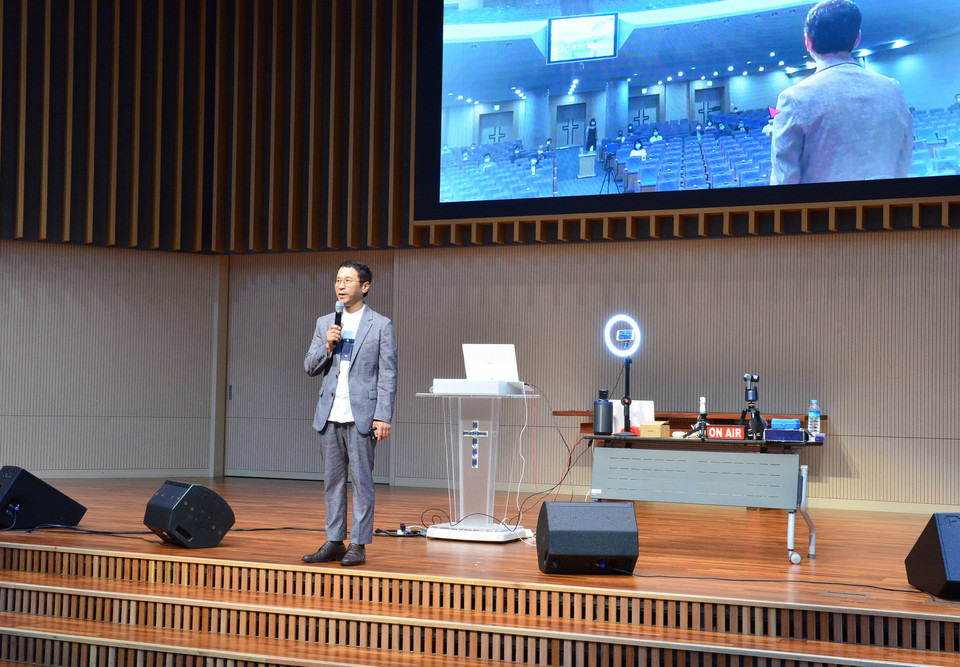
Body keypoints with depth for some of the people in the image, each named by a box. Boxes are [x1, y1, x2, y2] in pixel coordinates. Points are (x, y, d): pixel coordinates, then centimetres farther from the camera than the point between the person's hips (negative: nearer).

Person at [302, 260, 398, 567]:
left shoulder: (380, 325, 0)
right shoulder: (325, 323, 13)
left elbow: (388, 375, -3)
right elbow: (310, 368, 12)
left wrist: (383, 418, -10)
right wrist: (327, 346, -7)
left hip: (361, 415, -4)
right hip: (330, 416, 5)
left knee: (362, 481, -2)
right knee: (332, 481, 9)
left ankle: (358, 544, 4)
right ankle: (334, 542, 16)